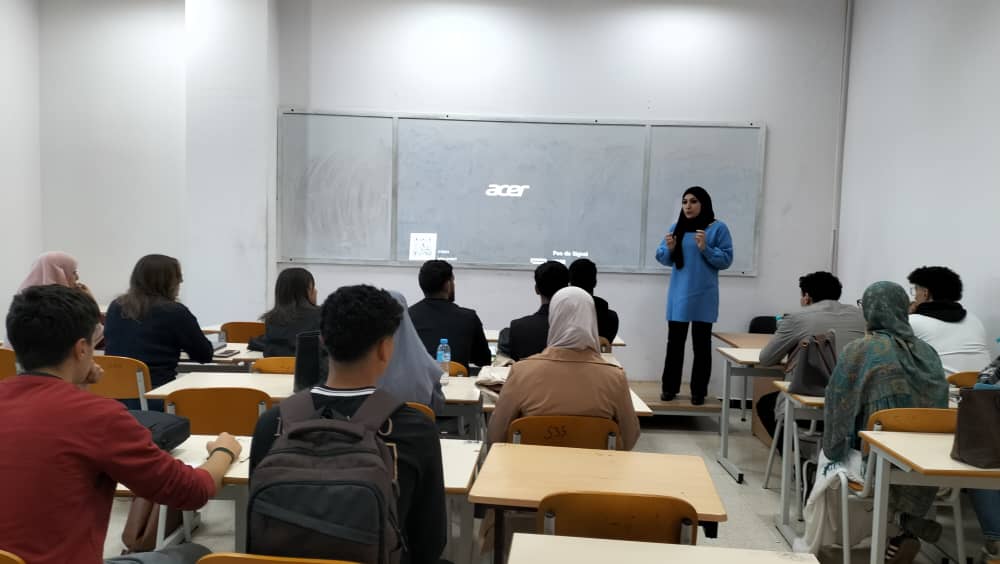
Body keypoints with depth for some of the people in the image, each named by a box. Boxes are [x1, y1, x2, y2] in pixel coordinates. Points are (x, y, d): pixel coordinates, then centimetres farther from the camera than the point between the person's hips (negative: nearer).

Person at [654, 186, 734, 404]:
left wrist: (705, 249, -21)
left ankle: (699, 391, 11)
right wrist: (669, 249, -10)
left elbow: (726, 259, -8)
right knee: (674, 342, 7)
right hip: (678, 295, 3)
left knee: (701, 344, 3)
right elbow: (662, 258, 10)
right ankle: (669, 388, 16)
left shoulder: (718, 228, -4)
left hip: (703, 297, -3)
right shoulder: (676, 227, 9)